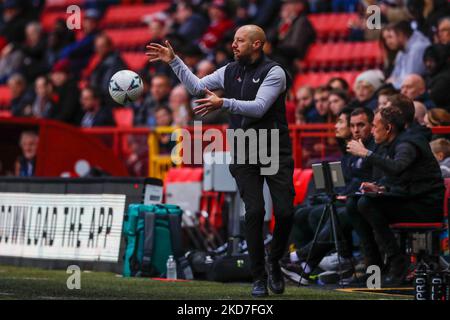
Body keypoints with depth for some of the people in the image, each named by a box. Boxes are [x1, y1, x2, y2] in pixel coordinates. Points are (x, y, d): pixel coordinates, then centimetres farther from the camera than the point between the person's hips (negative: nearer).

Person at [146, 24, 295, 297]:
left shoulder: (274, 72, -8)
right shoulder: (230, 71, 9)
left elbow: (259, 108, -20)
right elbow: (196, 86, 17)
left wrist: (223, 103, -29)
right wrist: (173, 61, 11)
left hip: (275, 151, -3)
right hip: (244, 153, 3)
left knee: (285, 211, -8)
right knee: (254, 211, -9)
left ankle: (274, 262, 19)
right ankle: (259, 277, -2)